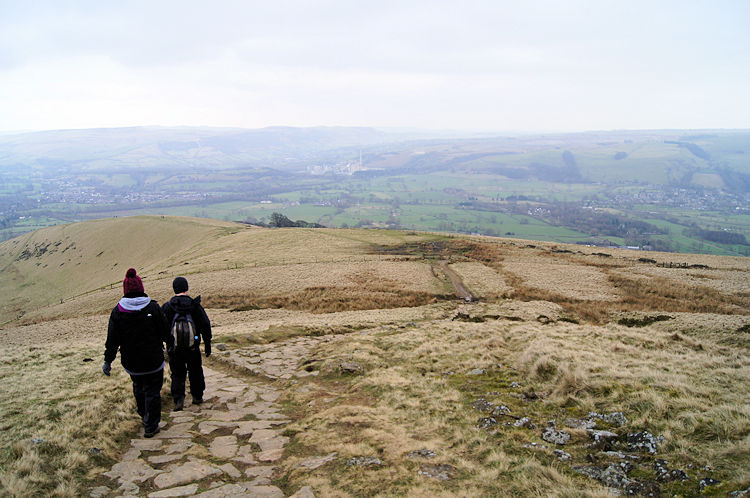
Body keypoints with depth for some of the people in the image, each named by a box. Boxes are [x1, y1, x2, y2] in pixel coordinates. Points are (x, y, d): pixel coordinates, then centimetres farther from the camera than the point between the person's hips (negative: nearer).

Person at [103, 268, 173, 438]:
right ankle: (151, 426, 10)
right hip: (153, 360, -2)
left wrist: (108, 360, 3)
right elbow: (165, 330, -2)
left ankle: (143, 415, 42)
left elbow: (112, 338, -5)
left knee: (138, 387, 25)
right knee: (152, 391, 6)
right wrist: (170, 343, 17)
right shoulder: (153, 307, -11)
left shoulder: (117, 311, -7)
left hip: (131, 362, 3)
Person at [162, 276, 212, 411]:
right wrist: (207, 344, 5)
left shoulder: (167, 307, -9)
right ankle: (197, 397, 27)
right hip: (193, 347, 1)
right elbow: (205, 325, -4)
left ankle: (179, 399, -5)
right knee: (195, 371, 17)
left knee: (177, 374, 9)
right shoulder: (195, 305, -7)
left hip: (174, 348, -1)